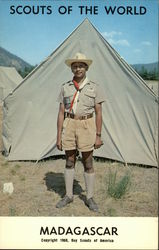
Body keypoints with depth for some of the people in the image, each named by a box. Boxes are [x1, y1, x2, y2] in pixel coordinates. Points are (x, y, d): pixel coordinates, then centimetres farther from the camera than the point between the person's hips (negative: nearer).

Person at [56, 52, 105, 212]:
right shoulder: (65, 88, 6)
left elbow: (98, 113, 1)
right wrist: (59, 136, 1)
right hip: (69, 125, 2)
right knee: (69, 162, 11)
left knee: (88, 163, 4)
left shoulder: (94, 87, 1)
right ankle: (68, 196, 26)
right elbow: (61, 113, 5)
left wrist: (98, 136, -3)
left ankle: (90, 198, 20)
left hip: (86, 126, -2)